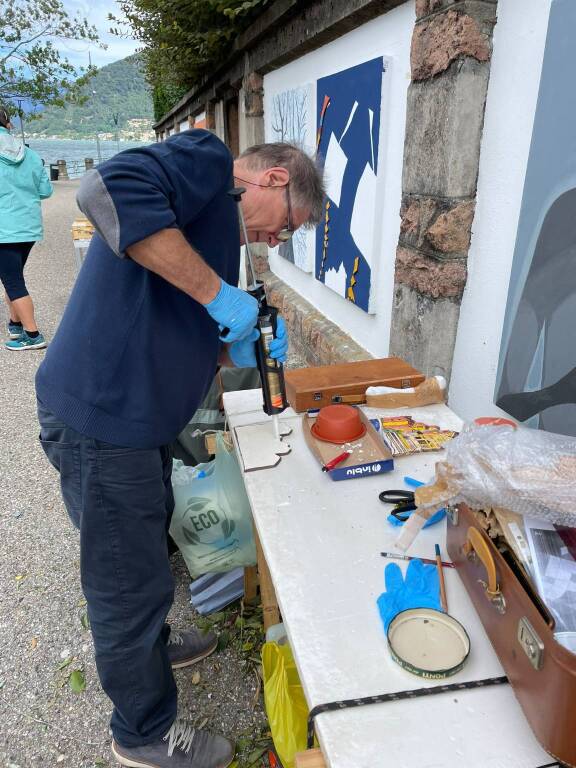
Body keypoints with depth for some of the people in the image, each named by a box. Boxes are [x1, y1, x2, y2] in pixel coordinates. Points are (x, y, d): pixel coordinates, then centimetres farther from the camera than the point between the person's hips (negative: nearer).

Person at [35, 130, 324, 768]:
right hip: (100, 417, -10)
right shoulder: (205, 159, -8)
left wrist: (243, 351, 1)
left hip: (135, 420, 10)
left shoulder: (216, 226, 19)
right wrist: (219, 294, -25)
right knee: (130, 582, 8)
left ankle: (150, 644, 56)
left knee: (148, 544, 29)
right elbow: (108, 189, -29)